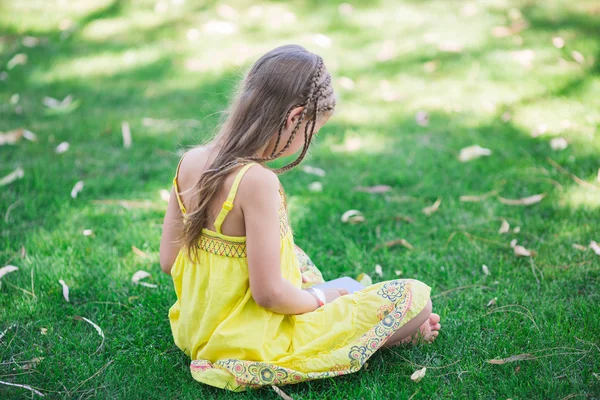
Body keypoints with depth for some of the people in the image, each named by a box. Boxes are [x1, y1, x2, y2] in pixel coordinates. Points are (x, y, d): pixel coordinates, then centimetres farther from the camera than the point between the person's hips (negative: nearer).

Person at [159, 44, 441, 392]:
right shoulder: (259, 181, -27)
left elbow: (169, 261, 4)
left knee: (293, 255, 36)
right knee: (417, 298, -9)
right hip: (257, 346, -8)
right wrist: (319, 298, -5)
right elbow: (269, 293, -25)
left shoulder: (191, 162, -4)